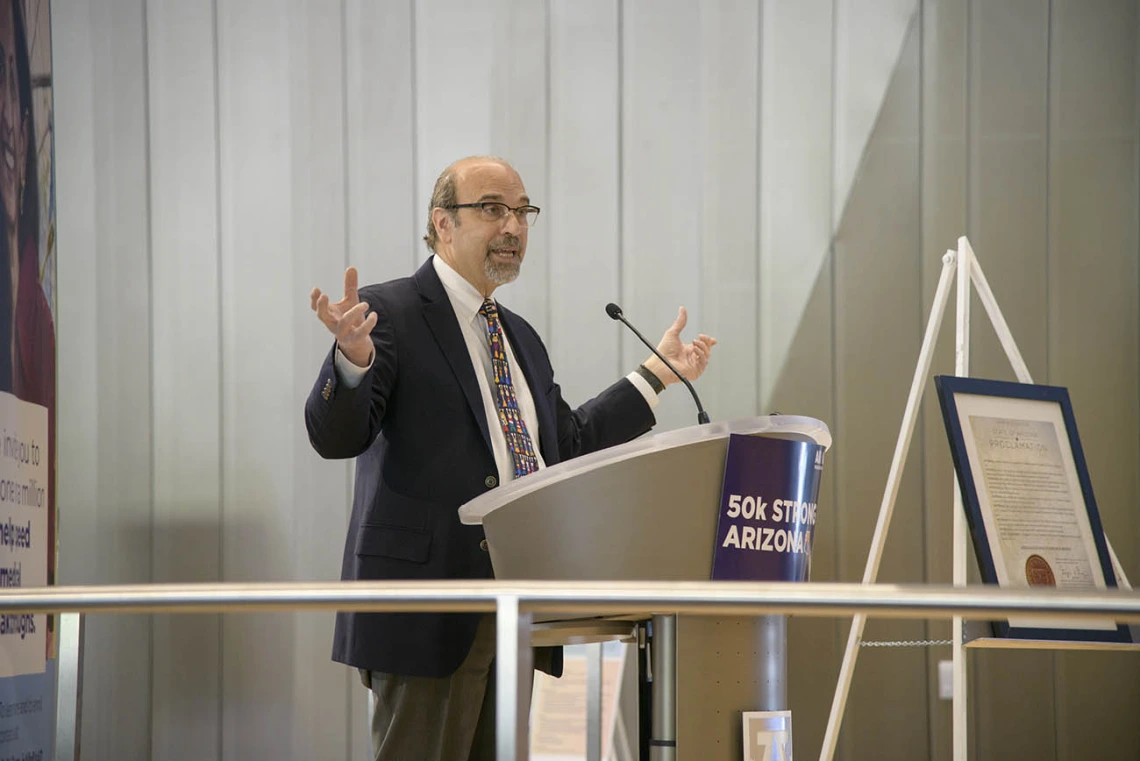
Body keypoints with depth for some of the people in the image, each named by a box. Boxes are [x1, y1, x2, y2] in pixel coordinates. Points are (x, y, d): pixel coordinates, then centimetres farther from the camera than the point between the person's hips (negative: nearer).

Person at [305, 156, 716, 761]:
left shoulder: (520, 337, 21)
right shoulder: (389, 313, -3)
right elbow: (336, 436, -12)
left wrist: (658, 375, 29)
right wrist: (354, 358, -32)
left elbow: (569, 442, 28)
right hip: (431, 610, -8)